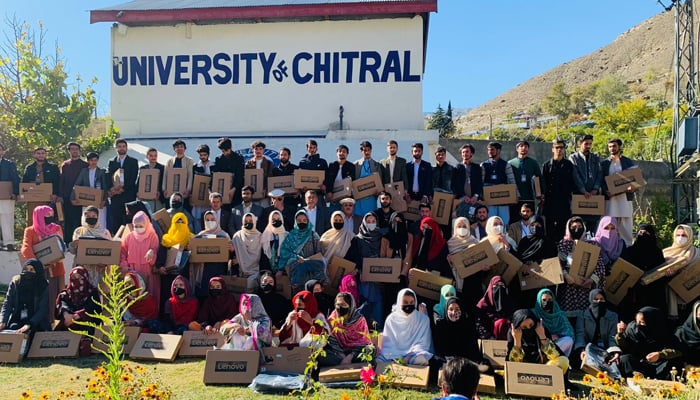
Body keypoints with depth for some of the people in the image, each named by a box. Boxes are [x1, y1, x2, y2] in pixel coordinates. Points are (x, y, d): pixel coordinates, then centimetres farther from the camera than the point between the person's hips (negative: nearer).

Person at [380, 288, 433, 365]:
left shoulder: (423, 319, 4)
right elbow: (387, 344, 2)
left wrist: (409, 356, -18)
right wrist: (396, 358, -17)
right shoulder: (391, 319, 6)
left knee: (421, 359, -38)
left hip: (414, 355, -1)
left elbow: (422, 344, -2)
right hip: (394, 357, 1)